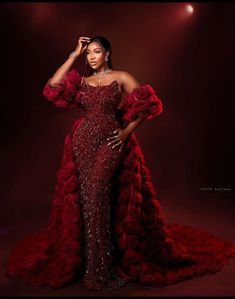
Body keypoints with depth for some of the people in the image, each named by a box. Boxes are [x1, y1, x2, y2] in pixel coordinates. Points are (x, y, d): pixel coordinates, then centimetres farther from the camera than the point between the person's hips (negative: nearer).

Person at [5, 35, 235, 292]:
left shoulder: (121, 77, 6)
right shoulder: (82, 81, 15)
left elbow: (147, 104, 2)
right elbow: (52, 87, -1)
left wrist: (127, 131, -5)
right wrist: (74, 54, 5)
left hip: (110, 143, -4)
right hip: (83, 143, 4)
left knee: (96, 194, -17)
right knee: (87, 197, 3)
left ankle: (100, 268, -2)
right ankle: (92, 260, 19)